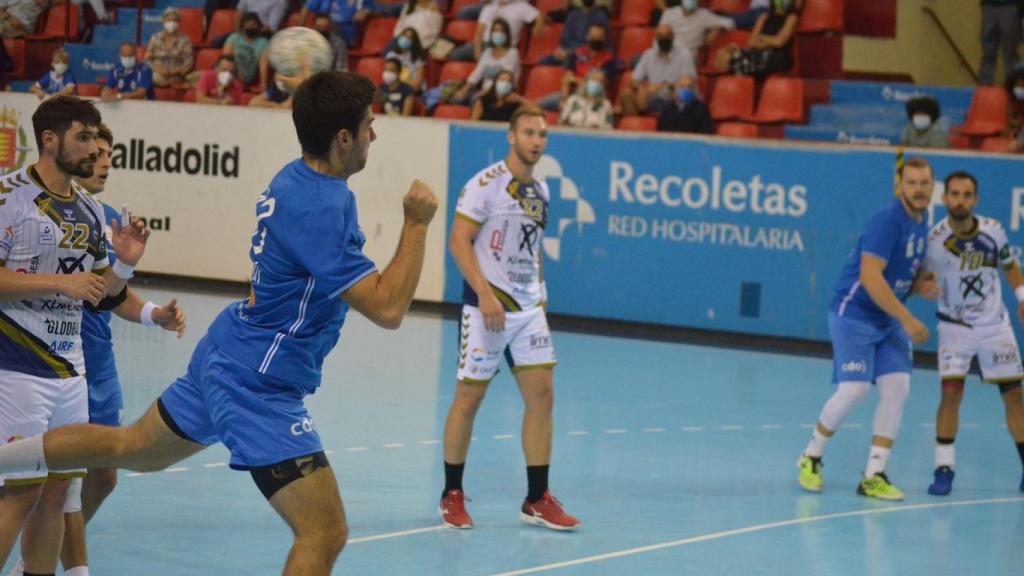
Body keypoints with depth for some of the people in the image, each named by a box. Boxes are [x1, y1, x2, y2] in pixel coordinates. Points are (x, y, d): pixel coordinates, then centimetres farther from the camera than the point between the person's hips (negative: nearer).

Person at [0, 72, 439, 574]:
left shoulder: (295, 178, 4)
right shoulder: (319, 209, -26)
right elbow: (388, 308, -28)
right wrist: (417, 223, -21)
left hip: (226, 354, 10)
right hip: (259, 386, -10)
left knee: (129, 448, 29)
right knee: (325, 534, -13)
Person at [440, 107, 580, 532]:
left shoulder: (540, 191, 12)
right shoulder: (486, 184, -10)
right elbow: (459, 241, -14)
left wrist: (538, 292, 15)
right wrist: (486, 295, -22)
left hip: (528, 307, 7)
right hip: (487, 305, -6)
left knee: (541, 395, 0)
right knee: (468, 398, 0)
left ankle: (537, 500, 5)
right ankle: (452, 495, 13)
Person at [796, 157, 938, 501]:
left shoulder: (921, 225, 9)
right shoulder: (887, 221, -18)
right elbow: (870, 276, -27)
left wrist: (921, 286, -2)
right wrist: (907, 319, -26)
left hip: (889, 322, 8)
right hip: (853, 315, -8)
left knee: (897, 388, -5)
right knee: (853, 390, -14)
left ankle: (874, 476, 0)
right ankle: (811, 457, 11)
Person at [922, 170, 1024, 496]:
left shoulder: (993, 231, -10)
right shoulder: (935, 239, -18)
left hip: (995, 326, 3)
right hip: (955, 327, -3)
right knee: (951, 392, -17)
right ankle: (944, 468, -8)